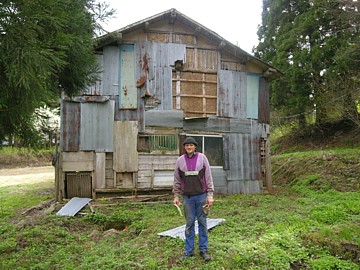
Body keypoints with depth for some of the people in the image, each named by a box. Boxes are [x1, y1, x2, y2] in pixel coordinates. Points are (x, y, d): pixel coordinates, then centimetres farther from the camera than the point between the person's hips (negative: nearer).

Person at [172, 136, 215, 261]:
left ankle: (203, 250, 16)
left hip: (201, 195, -1)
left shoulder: (202, 158, 0)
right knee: (189, 223, 7)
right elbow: (177, 180, 7)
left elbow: (208, 177, -1)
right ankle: (189, 250, 16)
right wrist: (176, 196, 4)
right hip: (187, 197, 1)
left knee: (202, 222, 6)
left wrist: (210, 195, -7)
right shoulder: (180, 160, 4)